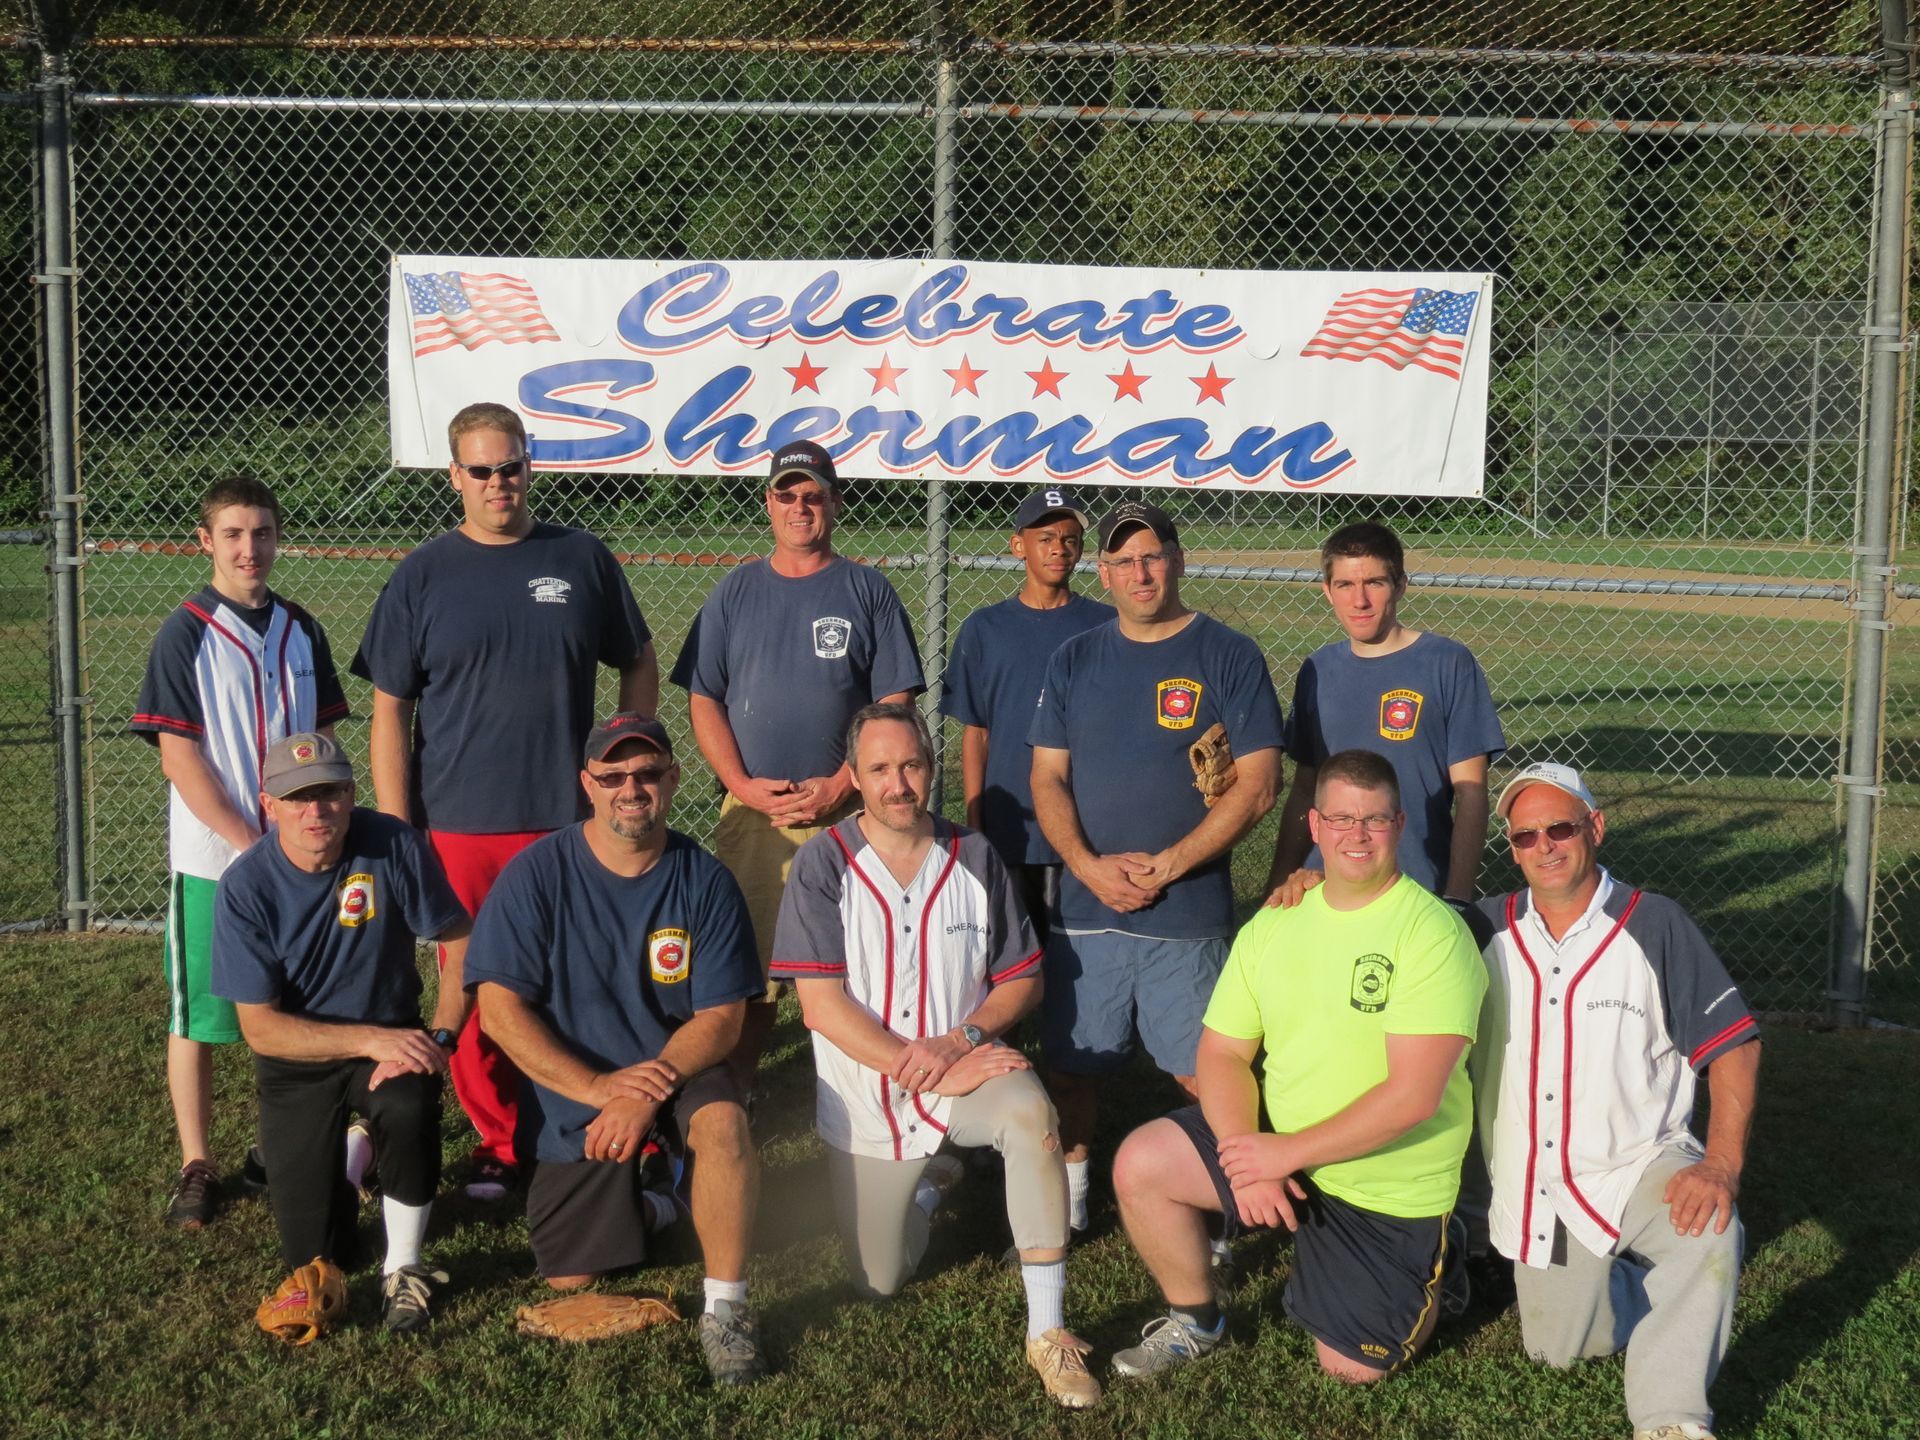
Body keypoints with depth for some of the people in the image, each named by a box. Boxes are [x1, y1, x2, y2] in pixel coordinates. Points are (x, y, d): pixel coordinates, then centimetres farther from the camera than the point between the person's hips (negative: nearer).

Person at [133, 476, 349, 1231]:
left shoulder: (301, 630, 7)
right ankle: (196, 1167, 15)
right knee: (197, 1018, 4)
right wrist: (251, 844, -15)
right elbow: (179, 758, -11)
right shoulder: (186, 635, -7)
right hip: (212, 859, -4)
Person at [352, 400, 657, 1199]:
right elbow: (390, 712, 2)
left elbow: (640, 665, 15)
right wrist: (397, 830, -4)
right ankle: (498, 1140, 22)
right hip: (458, 826, 0)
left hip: (572, 822, 0)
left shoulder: (582, 560, 5)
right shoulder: (422, 576, 3)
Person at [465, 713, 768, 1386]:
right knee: (569, 1278, 0)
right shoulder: (537, 873, -12)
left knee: (723, 1122, -34)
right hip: (573, 1091, 1)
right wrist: (598, 1087, -24)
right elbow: (499, 1009, -14)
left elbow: (721, 1018, -10)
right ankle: (642, 1206, 32)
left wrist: (649, 1090, -27)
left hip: (677, 1072, -1)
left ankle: (726, 1309, -17)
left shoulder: (703, 880, -10)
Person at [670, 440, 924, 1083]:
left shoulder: (868, 591, 6)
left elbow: (894, 704, 1)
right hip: (752, 810, 2)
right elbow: (703, 699, 9)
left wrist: (840, 787, -10)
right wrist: (742, 784, -5)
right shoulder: (734, 592, 12)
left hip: (846, 812, -1)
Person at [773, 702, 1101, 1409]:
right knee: (879, 1281, 9)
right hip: (866, 1101, 0)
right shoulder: (823, 864, -12)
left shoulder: (974, 857, -4)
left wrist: (958, 1041, -20)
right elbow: (822, 1005, -17)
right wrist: (926, 1072, -22)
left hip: (966, 1067, 0)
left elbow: (1022, 978, -1)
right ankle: (930, 1178, 41)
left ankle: (1047, 1330, -25)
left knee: (1030, 1111, -34)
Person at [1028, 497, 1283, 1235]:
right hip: (1084, 902, 4)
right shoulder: (1075, 660, 9)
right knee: (1070, 1059, 11)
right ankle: (1069, 1187, 30)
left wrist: (1167, 865, -14)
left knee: (1202, 1070, 0)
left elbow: (1257, 785, -7)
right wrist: (1088, 865, -9)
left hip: (1188, 909, -3)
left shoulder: (1228, 656, -2)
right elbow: (1047, 776, 8)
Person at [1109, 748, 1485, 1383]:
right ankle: (1194, 1319, 11)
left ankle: (1421, 1272, 32)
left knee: (1351, 1368, 0)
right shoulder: (1272, 925, 1)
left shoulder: (1431, 932, -18)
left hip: (1389, 1188, -4)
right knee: (1140, 1164, -15)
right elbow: (1222, 1052, 2)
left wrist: (1287, 1152, -21)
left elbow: (1413, 1096, -24)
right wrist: (1245, 1153, -17)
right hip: (1276, 1146, 5)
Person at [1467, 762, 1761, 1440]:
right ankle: (1623, 1276, 37)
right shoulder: (1487, 929, -1)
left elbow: (1733, 1046, -11)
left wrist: (1722, 1165, -22)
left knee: (1710, 1232, -33)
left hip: (1639, 1164, -3)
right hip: (1535, 1186, 3)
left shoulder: (1655, 925, -10)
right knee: (1558, 1350, 6)